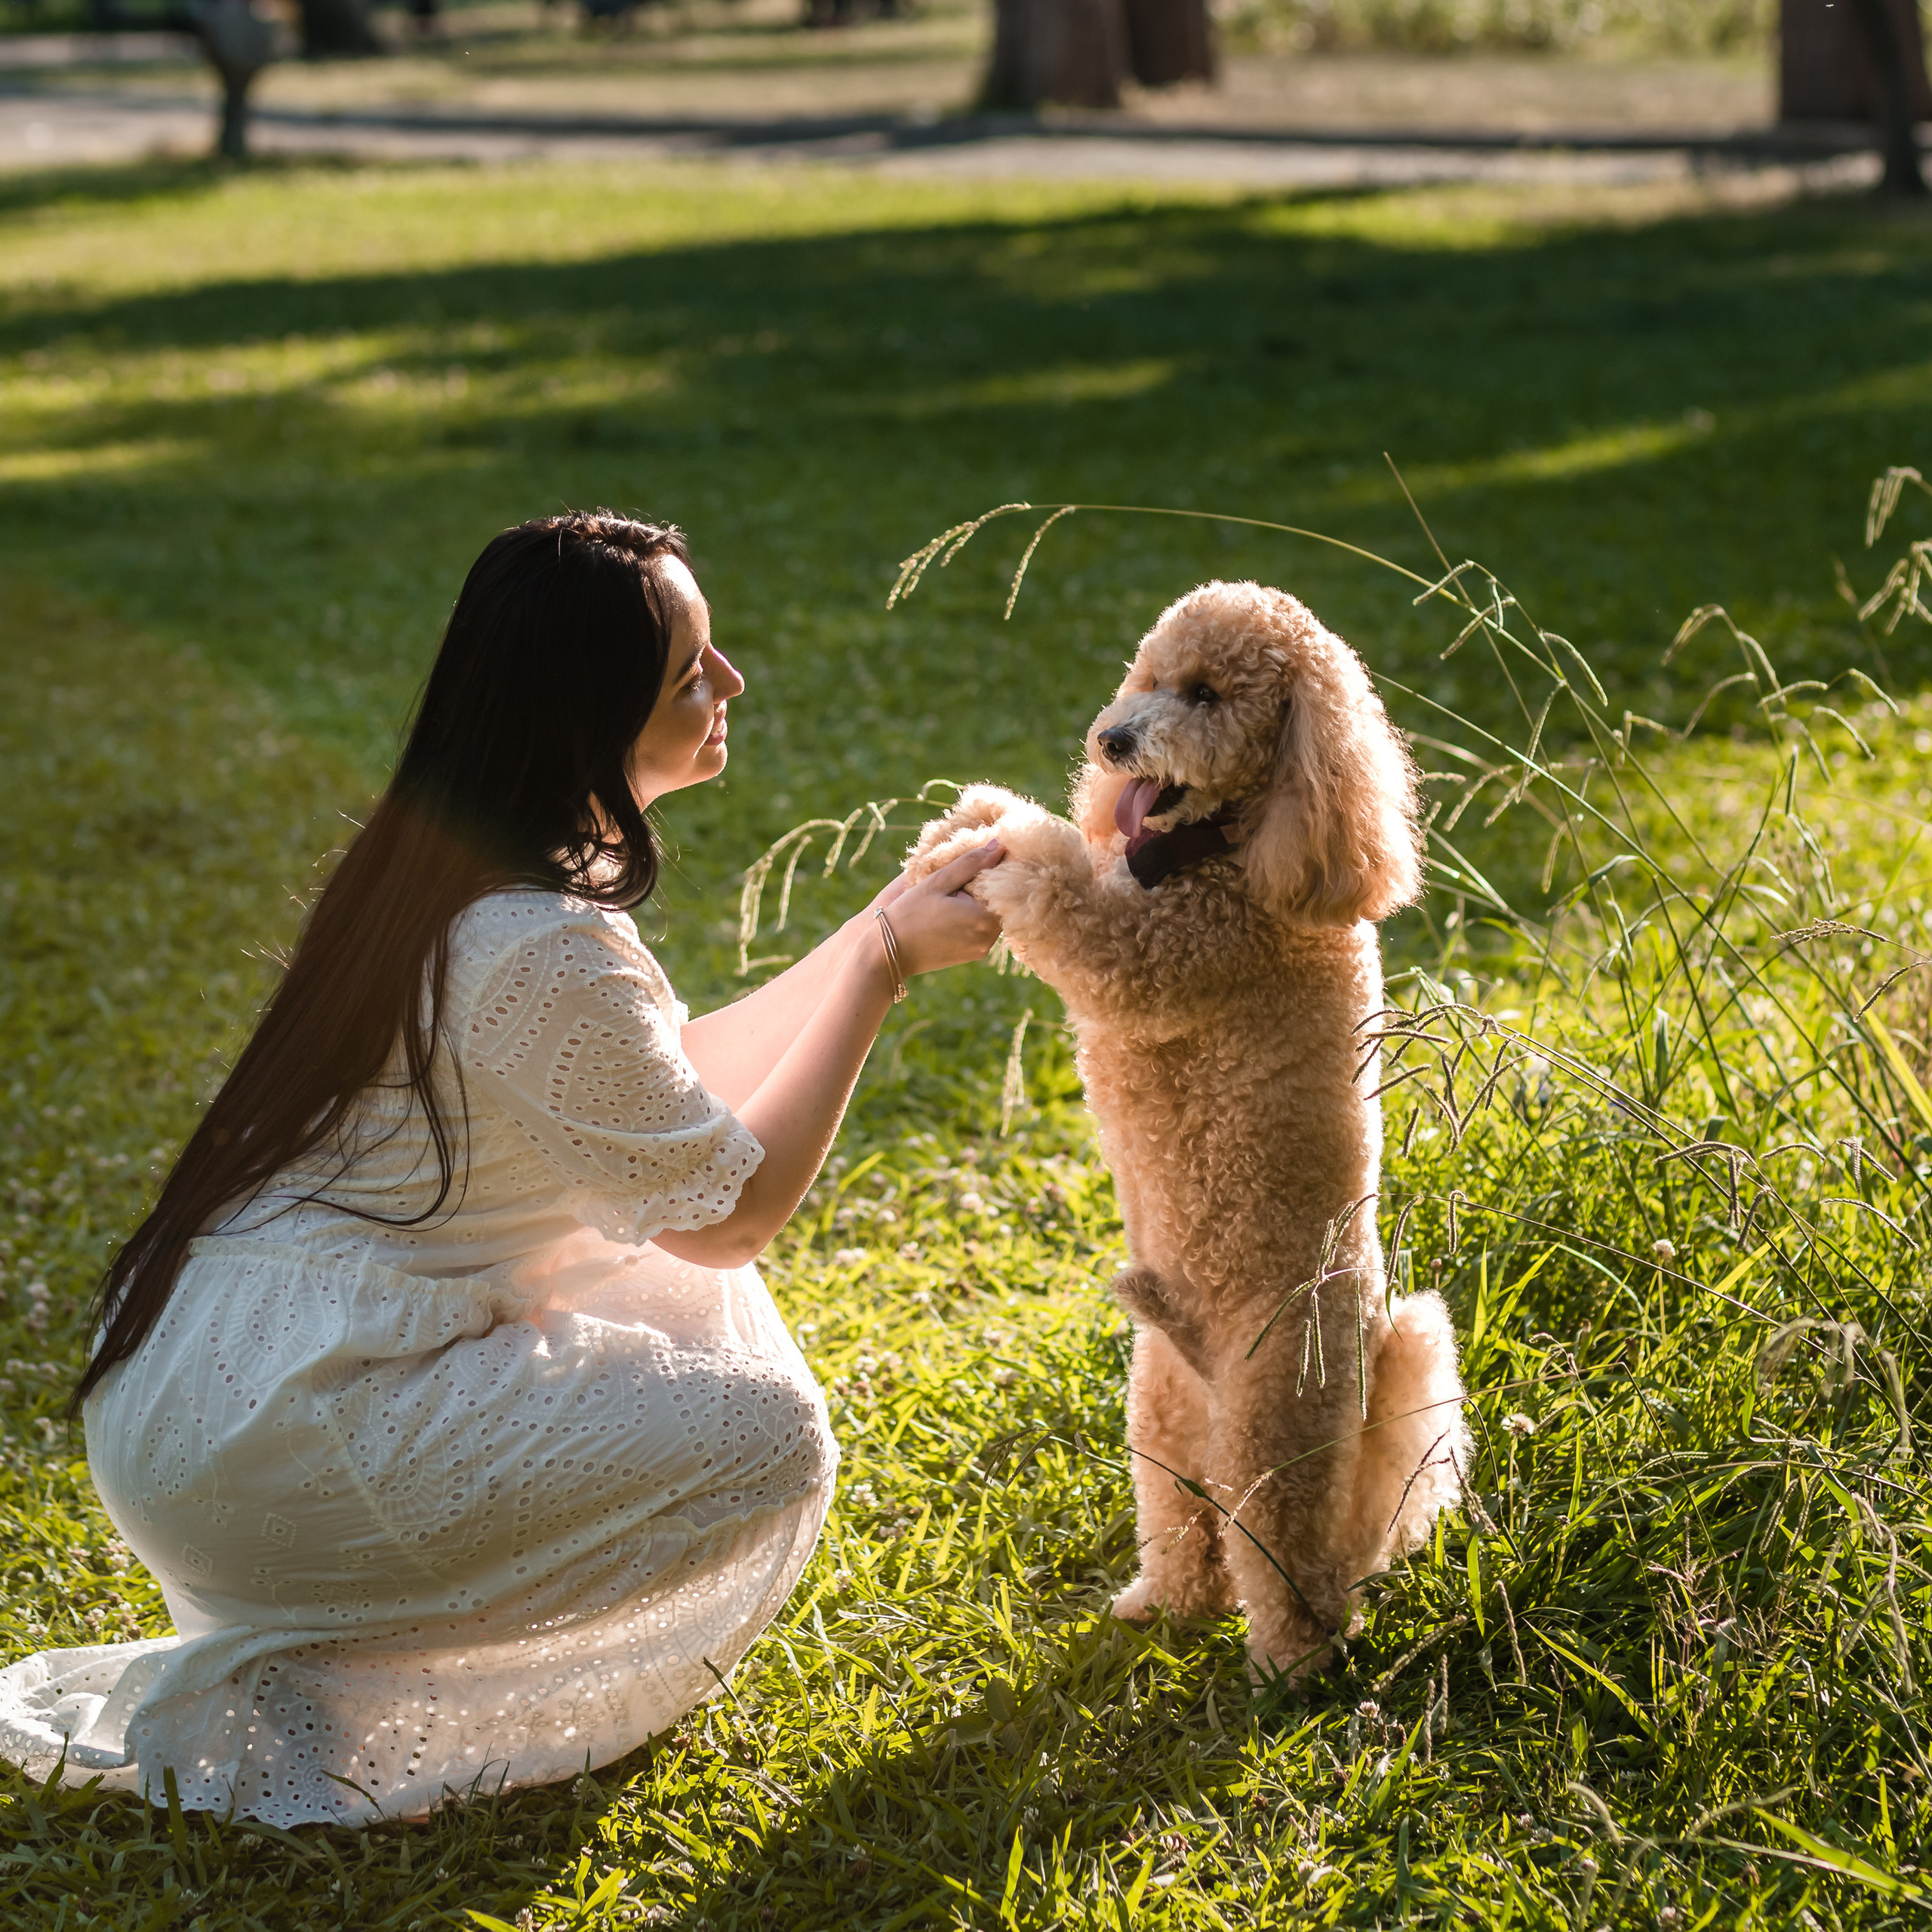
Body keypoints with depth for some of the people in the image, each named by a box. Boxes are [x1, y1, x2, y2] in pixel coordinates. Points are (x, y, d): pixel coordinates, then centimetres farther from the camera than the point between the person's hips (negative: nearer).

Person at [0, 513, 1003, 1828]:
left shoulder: (446, 859, 7)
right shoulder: (544, 954, -23)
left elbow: (673, 1082, 17)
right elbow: (733, 1208, -11)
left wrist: (881, 929, 14)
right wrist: (885, 962, -4)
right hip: (267, 1449, -9)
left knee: (687, 1302, 16)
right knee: (769, 1437, -8)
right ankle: (310, 1681, -5)